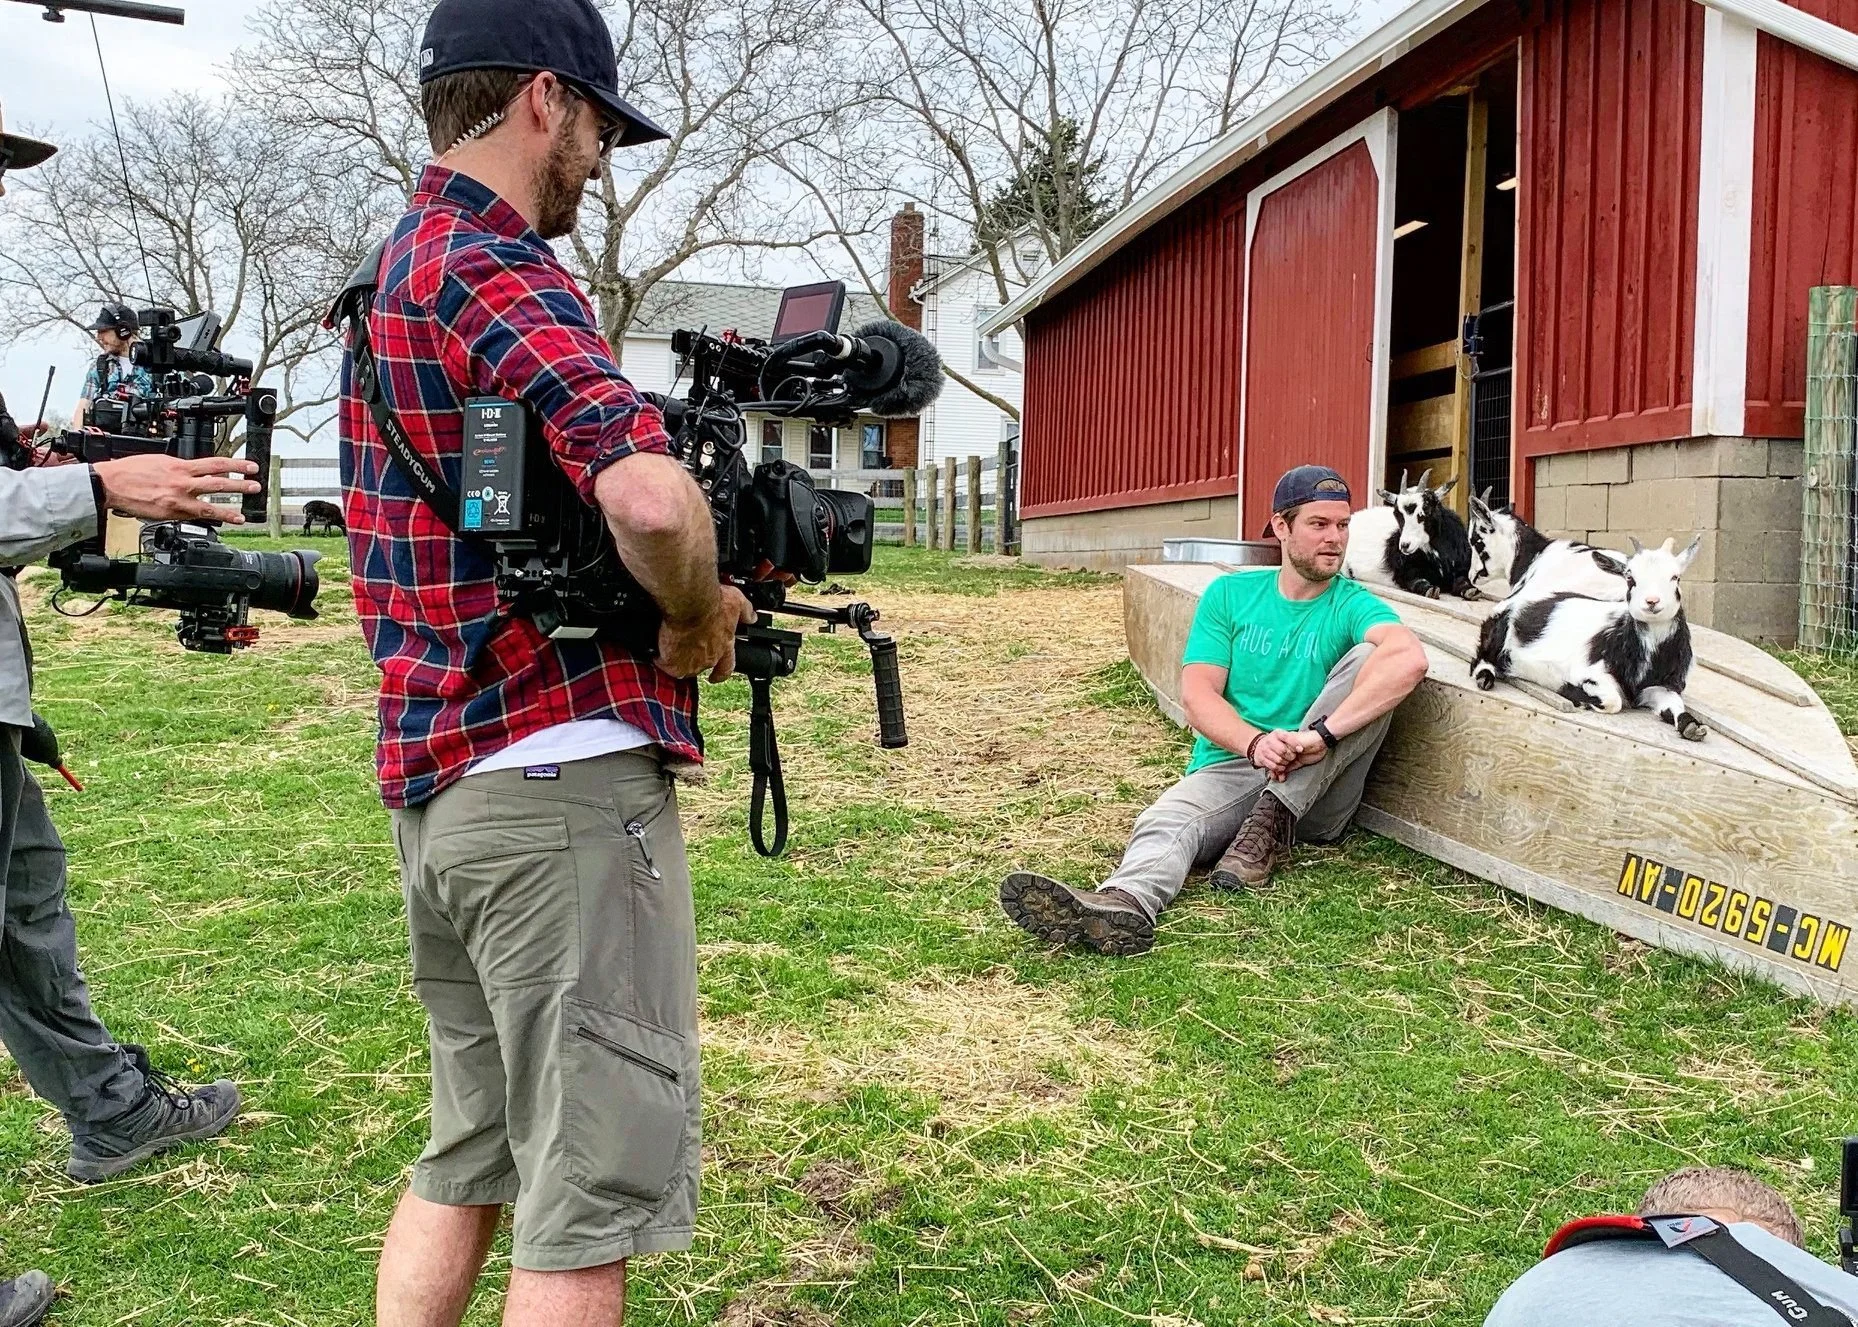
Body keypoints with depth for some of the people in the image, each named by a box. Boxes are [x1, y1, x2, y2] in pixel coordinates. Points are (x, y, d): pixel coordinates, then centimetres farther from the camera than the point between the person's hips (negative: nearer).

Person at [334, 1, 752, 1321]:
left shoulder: (392, 276, 16)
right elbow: (652, 499, -31)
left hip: (436, 784, 10)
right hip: (564, 781, -10)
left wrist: (667, 605, 11)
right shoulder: (497, 271, -14)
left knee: (469, 1153, 21)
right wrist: (699, 624, -10)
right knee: (592, 1191, 1)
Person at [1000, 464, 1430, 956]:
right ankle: (1124, 901, -67)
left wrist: (1321, 734, -33)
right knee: (1166, 823, -31)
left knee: (1368, 659, -21)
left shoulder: (1353, 605, 2)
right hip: (1229, 767, 1)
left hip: (1319, 792, -1)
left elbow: (1410, 658, -21)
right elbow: (1197, 694, -2)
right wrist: (1256, 743, -24)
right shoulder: (1230, 594, 9)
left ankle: (1270, 824, -25)